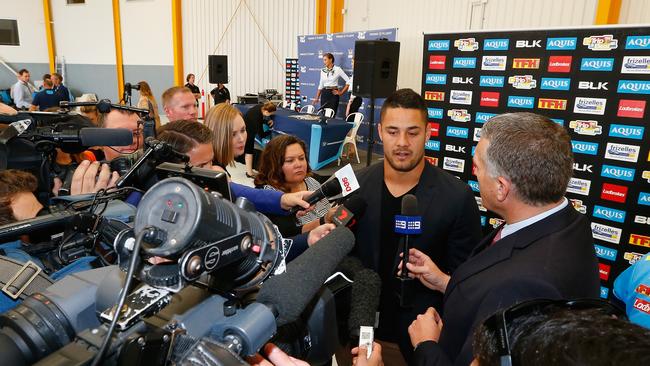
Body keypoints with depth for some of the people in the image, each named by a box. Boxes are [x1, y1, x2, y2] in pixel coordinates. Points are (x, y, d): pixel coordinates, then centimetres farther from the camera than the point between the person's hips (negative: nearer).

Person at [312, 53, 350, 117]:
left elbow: (348, 81, -6)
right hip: (324, 94, 5)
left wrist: (341, 92, -6)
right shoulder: (323, 71, 9)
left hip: (333, 94, -4)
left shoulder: (337, 69, -5)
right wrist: (316, 98, 12)